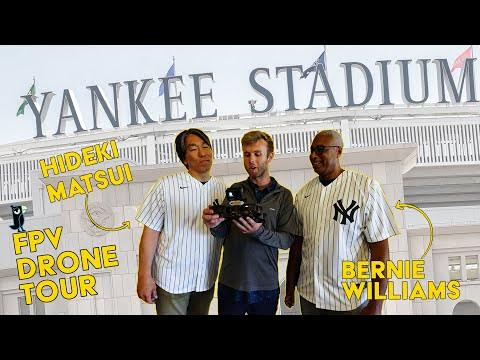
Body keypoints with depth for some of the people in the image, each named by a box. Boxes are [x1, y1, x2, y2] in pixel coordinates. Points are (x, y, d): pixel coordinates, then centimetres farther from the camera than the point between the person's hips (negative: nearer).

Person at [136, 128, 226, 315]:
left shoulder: (221, 189, 2)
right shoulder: (166, 186, -11)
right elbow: (150, 233, -9)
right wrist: (145, 276, -10)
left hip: (206, 279, 4)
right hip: (172, 278, -4)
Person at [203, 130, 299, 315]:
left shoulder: (283, 195, 1)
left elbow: (287, 239, -6)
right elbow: (223, 233, 1)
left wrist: (260, 232, -24)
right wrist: (215, 225, -22)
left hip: (266, 286, -1)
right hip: (230, 284, 1)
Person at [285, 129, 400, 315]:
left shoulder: (367, 187, -11)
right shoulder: (303, 193, 3)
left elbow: (380, 248, -12)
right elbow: (297, 243, 9)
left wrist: (376, 305, -14)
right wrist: (290, 288, 9)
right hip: (309, 296, 4)